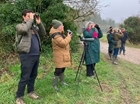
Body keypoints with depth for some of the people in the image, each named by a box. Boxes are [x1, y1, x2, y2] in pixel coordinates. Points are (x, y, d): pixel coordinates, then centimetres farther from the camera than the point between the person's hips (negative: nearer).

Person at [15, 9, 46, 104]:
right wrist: (31, 20, -15)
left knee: (33, 75, 17)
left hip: (36, 55, 7)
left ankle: (30, 92, 33)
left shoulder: (34, 26, 16)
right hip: (27, 56, -7)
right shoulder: (20, 26, -3)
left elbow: (43, 33, 10)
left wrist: (39, 23, 0)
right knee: (25, 77, -3)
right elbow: (24, 29, -26)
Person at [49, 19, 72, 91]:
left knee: (62, 69, 19)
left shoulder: (60, 34, 13)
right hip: (59, 57, -10)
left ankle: (62, 81, 32)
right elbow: (63, 43, -29)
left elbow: (65, 41, 23)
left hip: (63, 56, 10)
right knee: (58, 71, -6)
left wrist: (68, 36, 7)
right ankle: (54, 85, 5)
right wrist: (68, 37, -17)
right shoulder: (56, 36, -22)